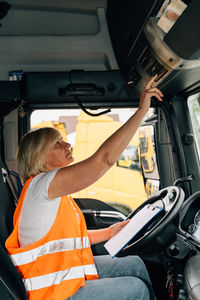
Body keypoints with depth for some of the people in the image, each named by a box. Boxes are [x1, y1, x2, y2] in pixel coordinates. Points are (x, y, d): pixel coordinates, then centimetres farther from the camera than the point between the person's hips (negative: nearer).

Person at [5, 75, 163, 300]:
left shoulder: (55, 193, 9)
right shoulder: (40, 185, -23)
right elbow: (105, 158, -31)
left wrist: (108, 233, 6)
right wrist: (142, 109, -27)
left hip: (69, 269, 9)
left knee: (135, 264, 10)